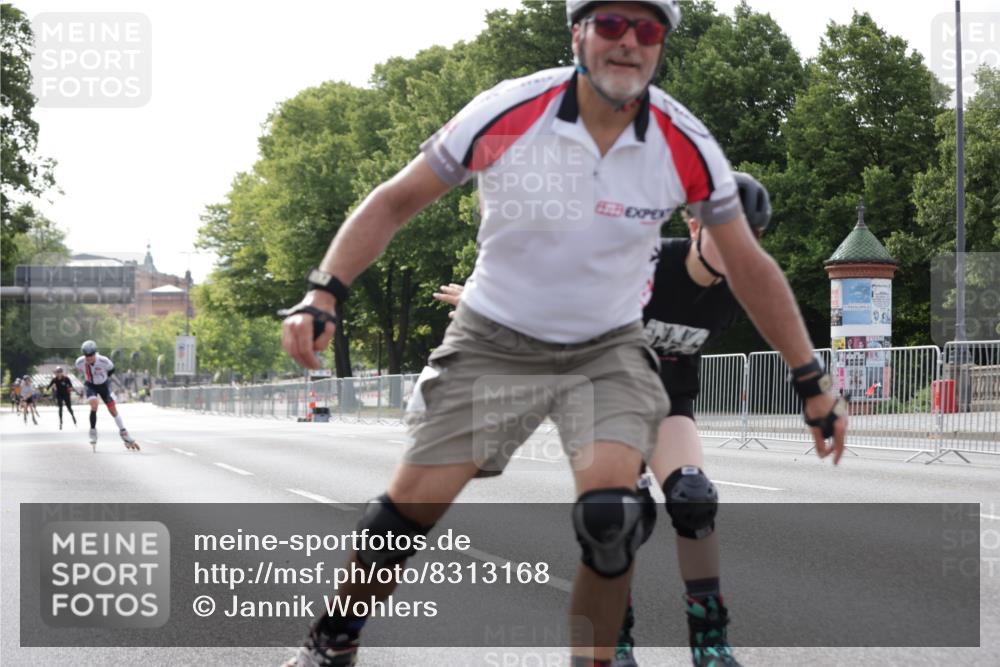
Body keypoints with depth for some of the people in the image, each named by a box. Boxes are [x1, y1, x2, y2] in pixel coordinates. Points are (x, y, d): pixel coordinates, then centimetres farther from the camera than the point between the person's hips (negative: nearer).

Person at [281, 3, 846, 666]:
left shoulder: (686, 145, -14)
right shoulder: (508, 113, -19)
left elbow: (751, 267, -2)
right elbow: (396, 201, -7)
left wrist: (815, 386, 0)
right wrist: (323, 295, -18)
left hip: (609, 351, 1)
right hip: (493, 342, 0)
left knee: (610, 509, -24)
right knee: (411, 506, -7)